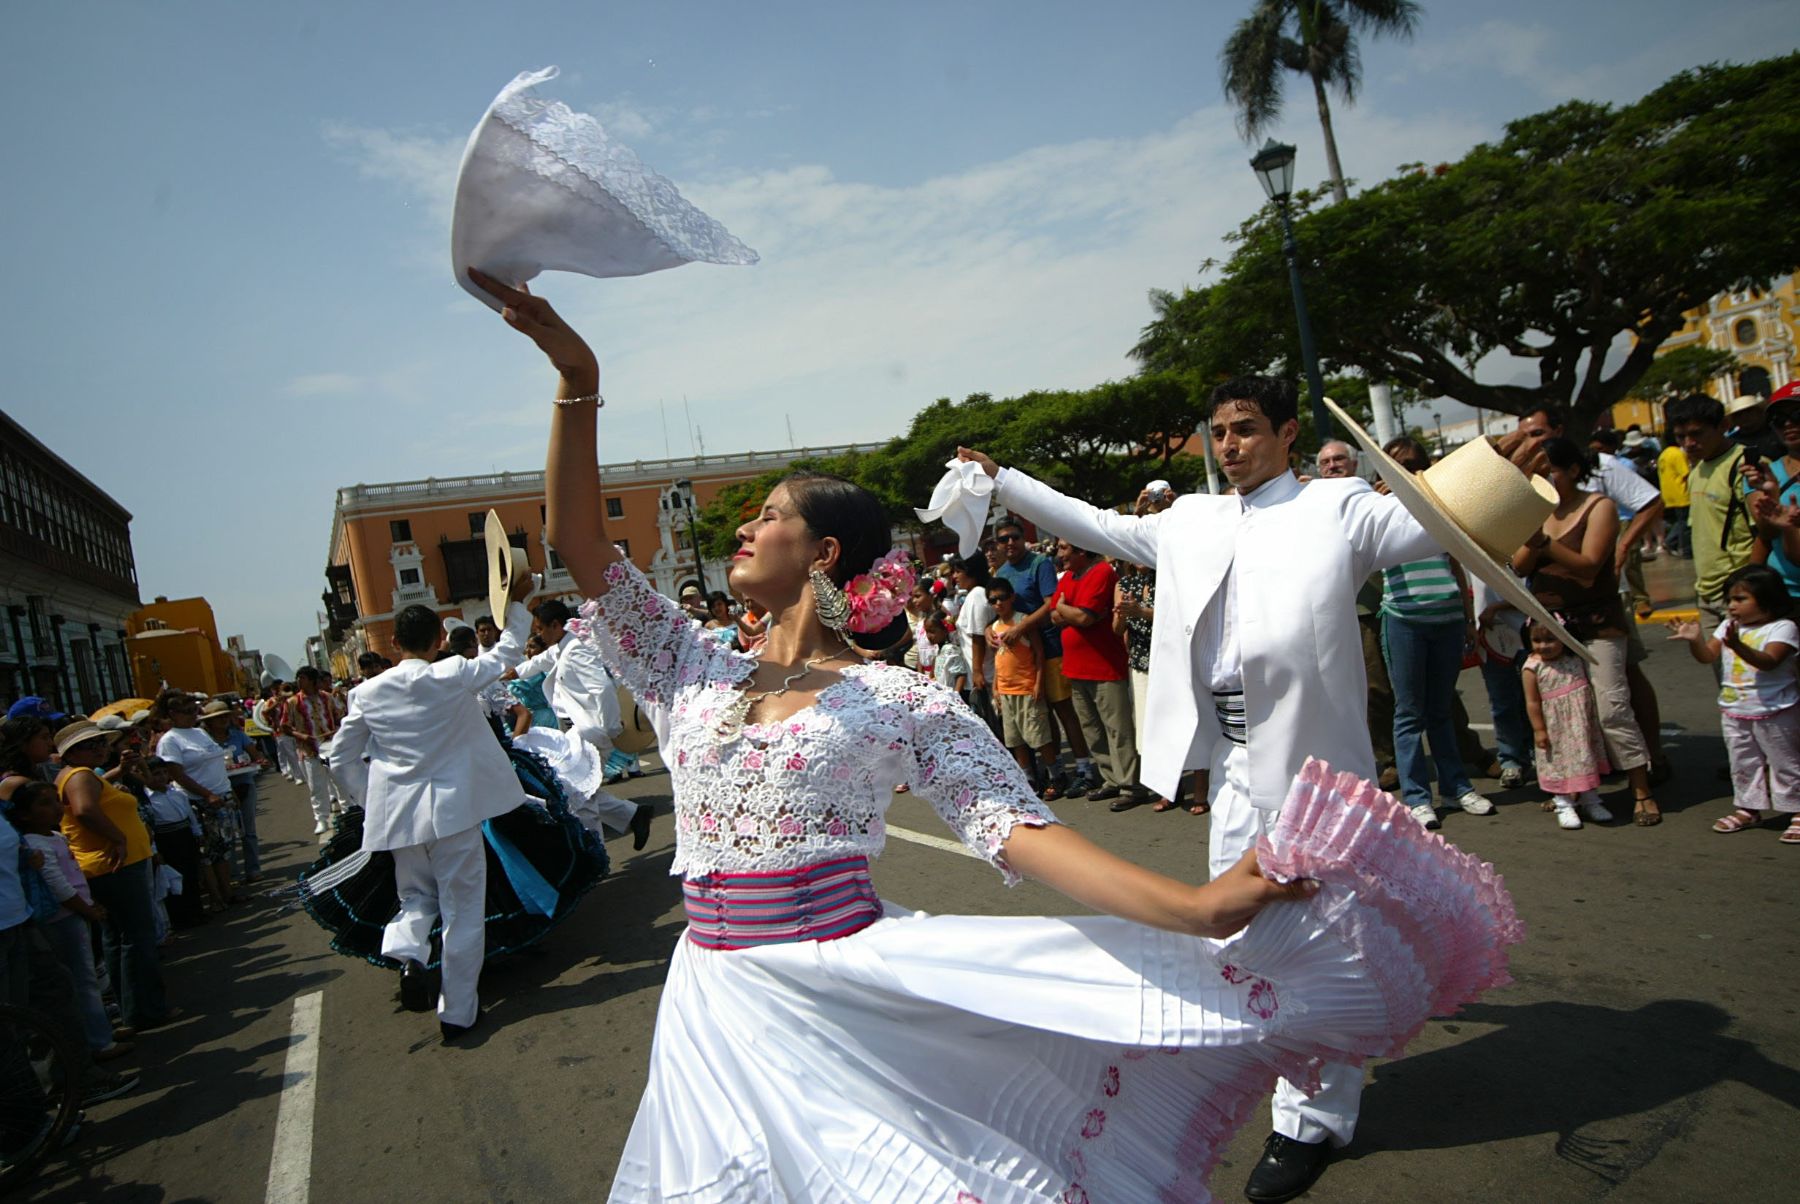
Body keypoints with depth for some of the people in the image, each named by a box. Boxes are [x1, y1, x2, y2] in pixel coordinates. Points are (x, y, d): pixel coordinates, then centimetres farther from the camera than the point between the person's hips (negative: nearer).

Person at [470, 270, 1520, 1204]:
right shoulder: (696, 676, 6)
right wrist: (578, 381, -8)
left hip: (857, 985, -4)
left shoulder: (906, 701, -6)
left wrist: (1200, 907, -29)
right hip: (721, 1010, 4)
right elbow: (584, 552, 0)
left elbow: (1019, 830, -15)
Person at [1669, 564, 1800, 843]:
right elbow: (1708, 656, -1)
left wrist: (1738, 646, -44)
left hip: (1775, 712, -6)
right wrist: (1695, 639, -20)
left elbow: (1768, 661, -29)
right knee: (1743, 764, 14)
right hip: (1734, 711, 6)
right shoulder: (1729, 626, 6)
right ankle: (1747, 808, 25)